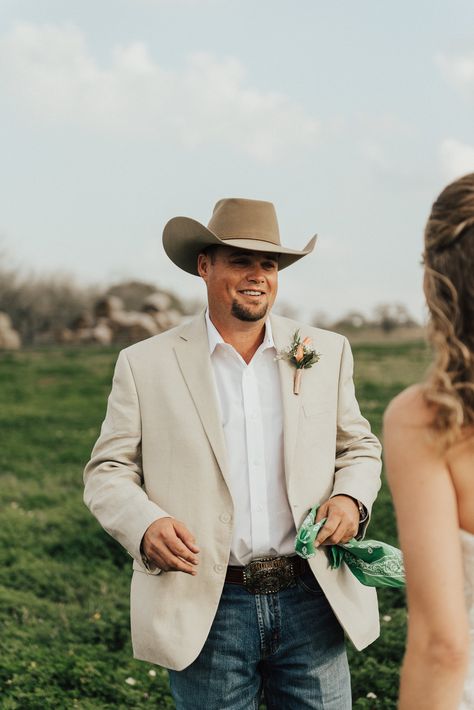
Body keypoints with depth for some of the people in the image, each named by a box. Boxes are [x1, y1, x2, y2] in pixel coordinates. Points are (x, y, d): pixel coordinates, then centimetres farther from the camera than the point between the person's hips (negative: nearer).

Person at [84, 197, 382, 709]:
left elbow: (359, 447, 17)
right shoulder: (145, 364, 1)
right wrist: (146, 525, -18)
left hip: (312, 602, 2)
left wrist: (351, 498, -5)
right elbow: (107, 472, 2)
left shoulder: (326, 353, 8)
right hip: (205, 609, -2)